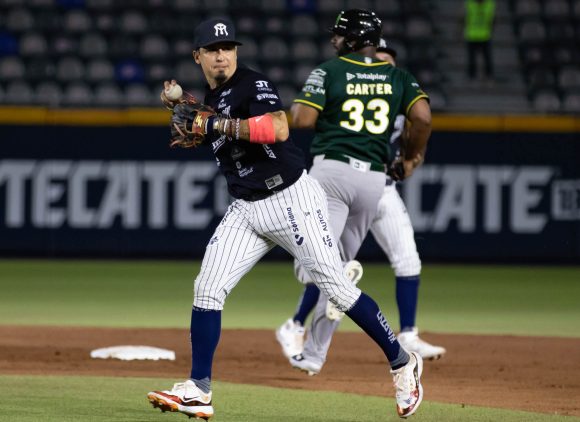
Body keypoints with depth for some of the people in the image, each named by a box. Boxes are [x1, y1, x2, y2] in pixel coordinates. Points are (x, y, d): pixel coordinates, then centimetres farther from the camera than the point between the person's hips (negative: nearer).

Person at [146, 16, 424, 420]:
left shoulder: (254, 84, -12)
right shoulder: (211, 99, 13)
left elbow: (278, 129, -29)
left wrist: (216, 125, -27)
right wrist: (189, 121, 13)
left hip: (293, 200, -7)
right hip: (246, 210, 8)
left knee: (337, 287, -6)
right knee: (207, 287, -5)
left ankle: (402, 364, 8)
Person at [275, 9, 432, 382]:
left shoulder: (329, 71, 1)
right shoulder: (399, 78, 10)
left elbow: (304, 119, -8)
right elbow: (423, 116, -4)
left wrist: (295, 105, 16)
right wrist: (413, 156, 13)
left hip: (332, 168, -4)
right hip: (374, 180, 4)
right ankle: (314, 353, 16)